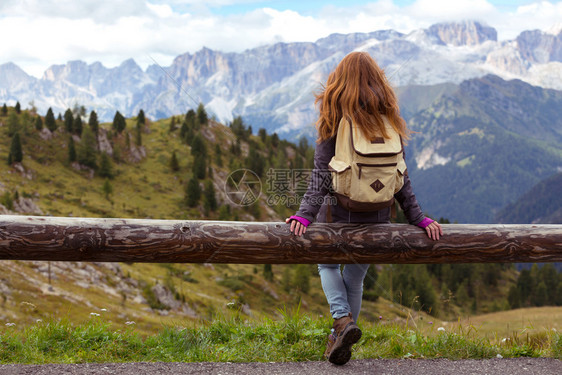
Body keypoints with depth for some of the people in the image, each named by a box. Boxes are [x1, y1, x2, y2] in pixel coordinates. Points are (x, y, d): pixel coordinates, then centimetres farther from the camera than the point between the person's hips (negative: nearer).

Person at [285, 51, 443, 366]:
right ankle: (339, 340, 26)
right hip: (377, 215, 3)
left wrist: (305, 214, -17)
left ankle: (343, 319, -3)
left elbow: (321, 174, -15)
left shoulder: (334, 120, -7)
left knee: (327, 264, 21)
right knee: (355, 278, 20)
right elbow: (400, 177, 1)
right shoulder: (388, 121, 3)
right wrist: (419, 218, 5)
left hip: (339, 211, -3)